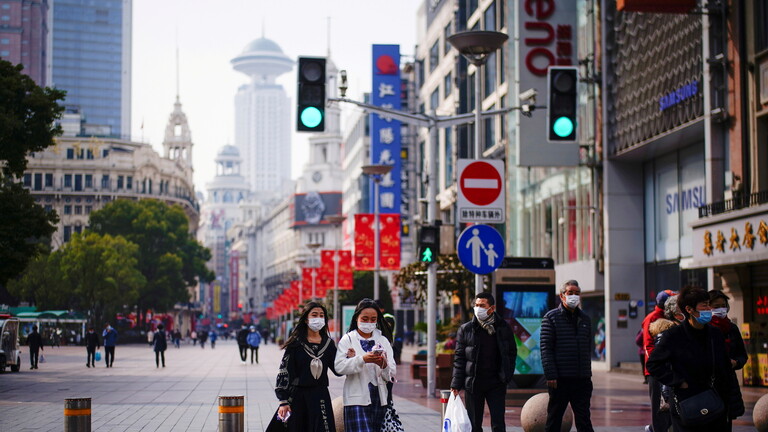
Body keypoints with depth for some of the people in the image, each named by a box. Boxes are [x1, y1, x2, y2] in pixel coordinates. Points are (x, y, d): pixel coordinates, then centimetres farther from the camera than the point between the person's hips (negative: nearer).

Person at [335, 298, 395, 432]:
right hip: (357, 399, -4)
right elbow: (339, 367, -10)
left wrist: (384, 365, -13)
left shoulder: (383, 341, 14)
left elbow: (392, 374, 9)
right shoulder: (347, 340, 3)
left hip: (380, 398, 4)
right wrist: (362, 360, -21)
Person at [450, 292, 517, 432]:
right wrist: (456, 385, -5)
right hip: (472, 384, 0)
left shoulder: (503, 328, 3)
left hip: (496, 384, 0)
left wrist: (507, 376, -2)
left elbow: (512, 352, 10)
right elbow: (459, 358, 2)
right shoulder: (466, 329, 2)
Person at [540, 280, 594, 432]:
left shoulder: (585, 319, 14)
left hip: (582, 379, 4)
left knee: (584, 419, 4)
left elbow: (588, 348, 17)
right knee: (554, 419, 5)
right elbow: (546, 348, -8)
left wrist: (588, 372, 11)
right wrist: (550, 375, -15)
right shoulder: (551, 317, -2)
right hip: (560, 379, -4)